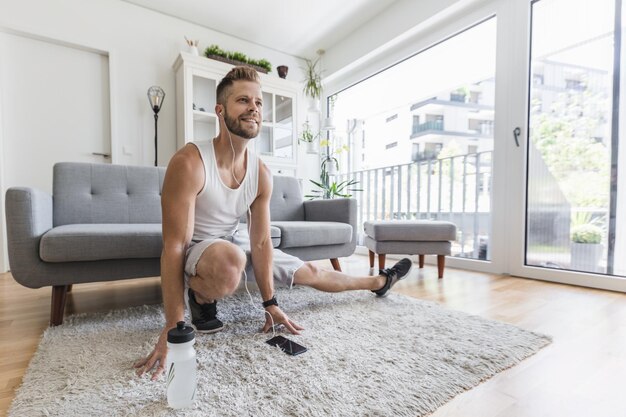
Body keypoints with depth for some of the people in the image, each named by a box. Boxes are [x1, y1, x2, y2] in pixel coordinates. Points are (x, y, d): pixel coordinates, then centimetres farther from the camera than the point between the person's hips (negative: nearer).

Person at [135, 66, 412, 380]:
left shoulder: (261, 173, -12)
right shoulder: (189, 163, -29)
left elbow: (261, 243, -9)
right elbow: (174, 247, -30)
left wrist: (270, 304, -9)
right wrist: (172, 329, -31)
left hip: (236, 242, 5)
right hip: (195, 249, -4)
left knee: (310, 273, 8)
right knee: (230, 264, -43)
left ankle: (379, 282, 30)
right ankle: (200, 297, -6)